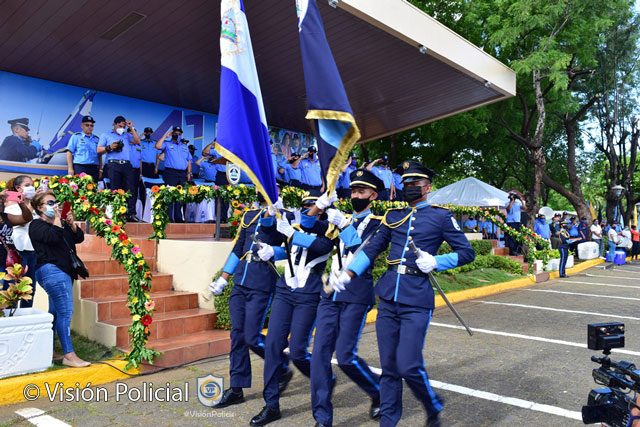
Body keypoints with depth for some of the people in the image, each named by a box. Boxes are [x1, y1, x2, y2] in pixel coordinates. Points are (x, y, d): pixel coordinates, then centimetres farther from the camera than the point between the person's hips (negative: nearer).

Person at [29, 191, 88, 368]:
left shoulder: (61, 224, 22)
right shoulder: (36, 225, -1)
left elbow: (79, 238, 14)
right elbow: (54, 236, -20)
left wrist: (72, 223, 1)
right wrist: (57, 217, -9)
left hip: (63, 271, 9)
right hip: (52, 270, -9)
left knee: (55, 313, 11)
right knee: (65, 312, -14)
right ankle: (69, 356, -15)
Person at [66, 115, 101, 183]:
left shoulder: (96, 139, 18)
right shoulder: (76, 137, 7)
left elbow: (99, 156, 18)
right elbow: (69, 153, 2)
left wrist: (100, 169, 10)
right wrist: (70, 168, -6)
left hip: (94, 169, 4)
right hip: (79, 167, -3)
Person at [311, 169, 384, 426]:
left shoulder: (377, 222, 0)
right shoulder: (343, 219, 18)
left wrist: (343, 224, -22)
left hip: (356, 296, -5)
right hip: (330, 294, 6)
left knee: (345, 356, -6)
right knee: (320, 354, -1)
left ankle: (380, 393, 22)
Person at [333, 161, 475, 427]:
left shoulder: (441, 216, 3)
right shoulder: (393, 215, 14)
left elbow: (467, 253, 3)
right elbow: (371, 249, 11)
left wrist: (435, 262, -13)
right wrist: (348, 274, -3)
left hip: (416, 300, -4)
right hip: (388, 296, 4)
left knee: (408, 366, -6)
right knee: (389, 367, 9)